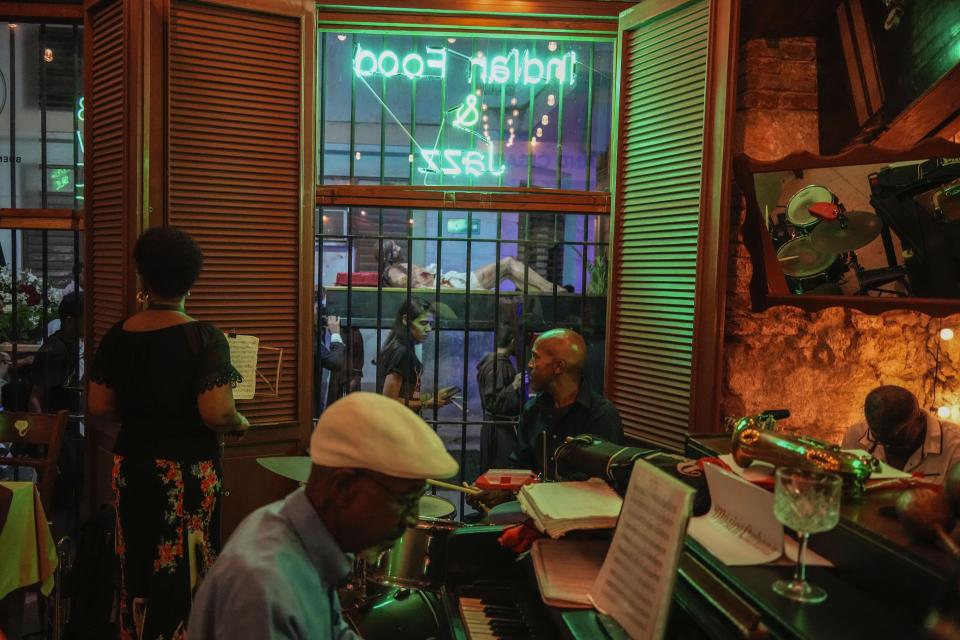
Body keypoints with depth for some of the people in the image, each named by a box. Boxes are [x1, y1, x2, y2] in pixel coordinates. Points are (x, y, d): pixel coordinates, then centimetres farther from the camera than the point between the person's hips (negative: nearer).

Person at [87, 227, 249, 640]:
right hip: (187, 471, -5)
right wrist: (240, 424, -3)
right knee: (182, 571, 9)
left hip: (131, 466, 5)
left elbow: (98, 407, 2)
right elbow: (217, 414, -23)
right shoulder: (204, 338, -16)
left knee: (138, 568, 20)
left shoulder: (118, 336, -2)